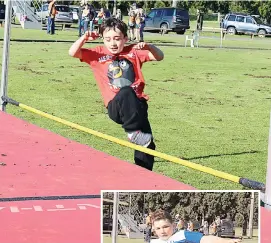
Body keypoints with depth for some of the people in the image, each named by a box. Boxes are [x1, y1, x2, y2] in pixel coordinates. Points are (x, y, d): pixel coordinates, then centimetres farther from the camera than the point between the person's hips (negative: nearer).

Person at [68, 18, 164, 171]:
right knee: (126, 92, -38)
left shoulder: (133, 52, 12)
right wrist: (84, 38, -15)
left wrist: (148, 47, -13)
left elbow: (159, 56, 7)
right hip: (116, 106, -3)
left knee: (147, 143, -1)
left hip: (137, 104, 3)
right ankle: (133, 131, -32)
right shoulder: (98, 53, 10)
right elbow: (73, 53, 2)